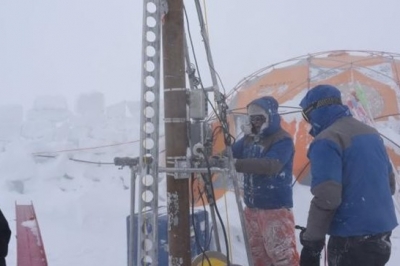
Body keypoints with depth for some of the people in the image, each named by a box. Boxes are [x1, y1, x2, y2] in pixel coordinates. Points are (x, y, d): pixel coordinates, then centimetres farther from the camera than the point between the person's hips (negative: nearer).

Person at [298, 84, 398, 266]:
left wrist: (311, 242, -15)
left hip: (352, 238, -8)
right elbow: (390, 183, 17)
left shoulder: (327, 141, -16)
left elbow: (326, 198, -23)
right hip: (382, 231, 8)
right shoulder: (370, 133, 10)